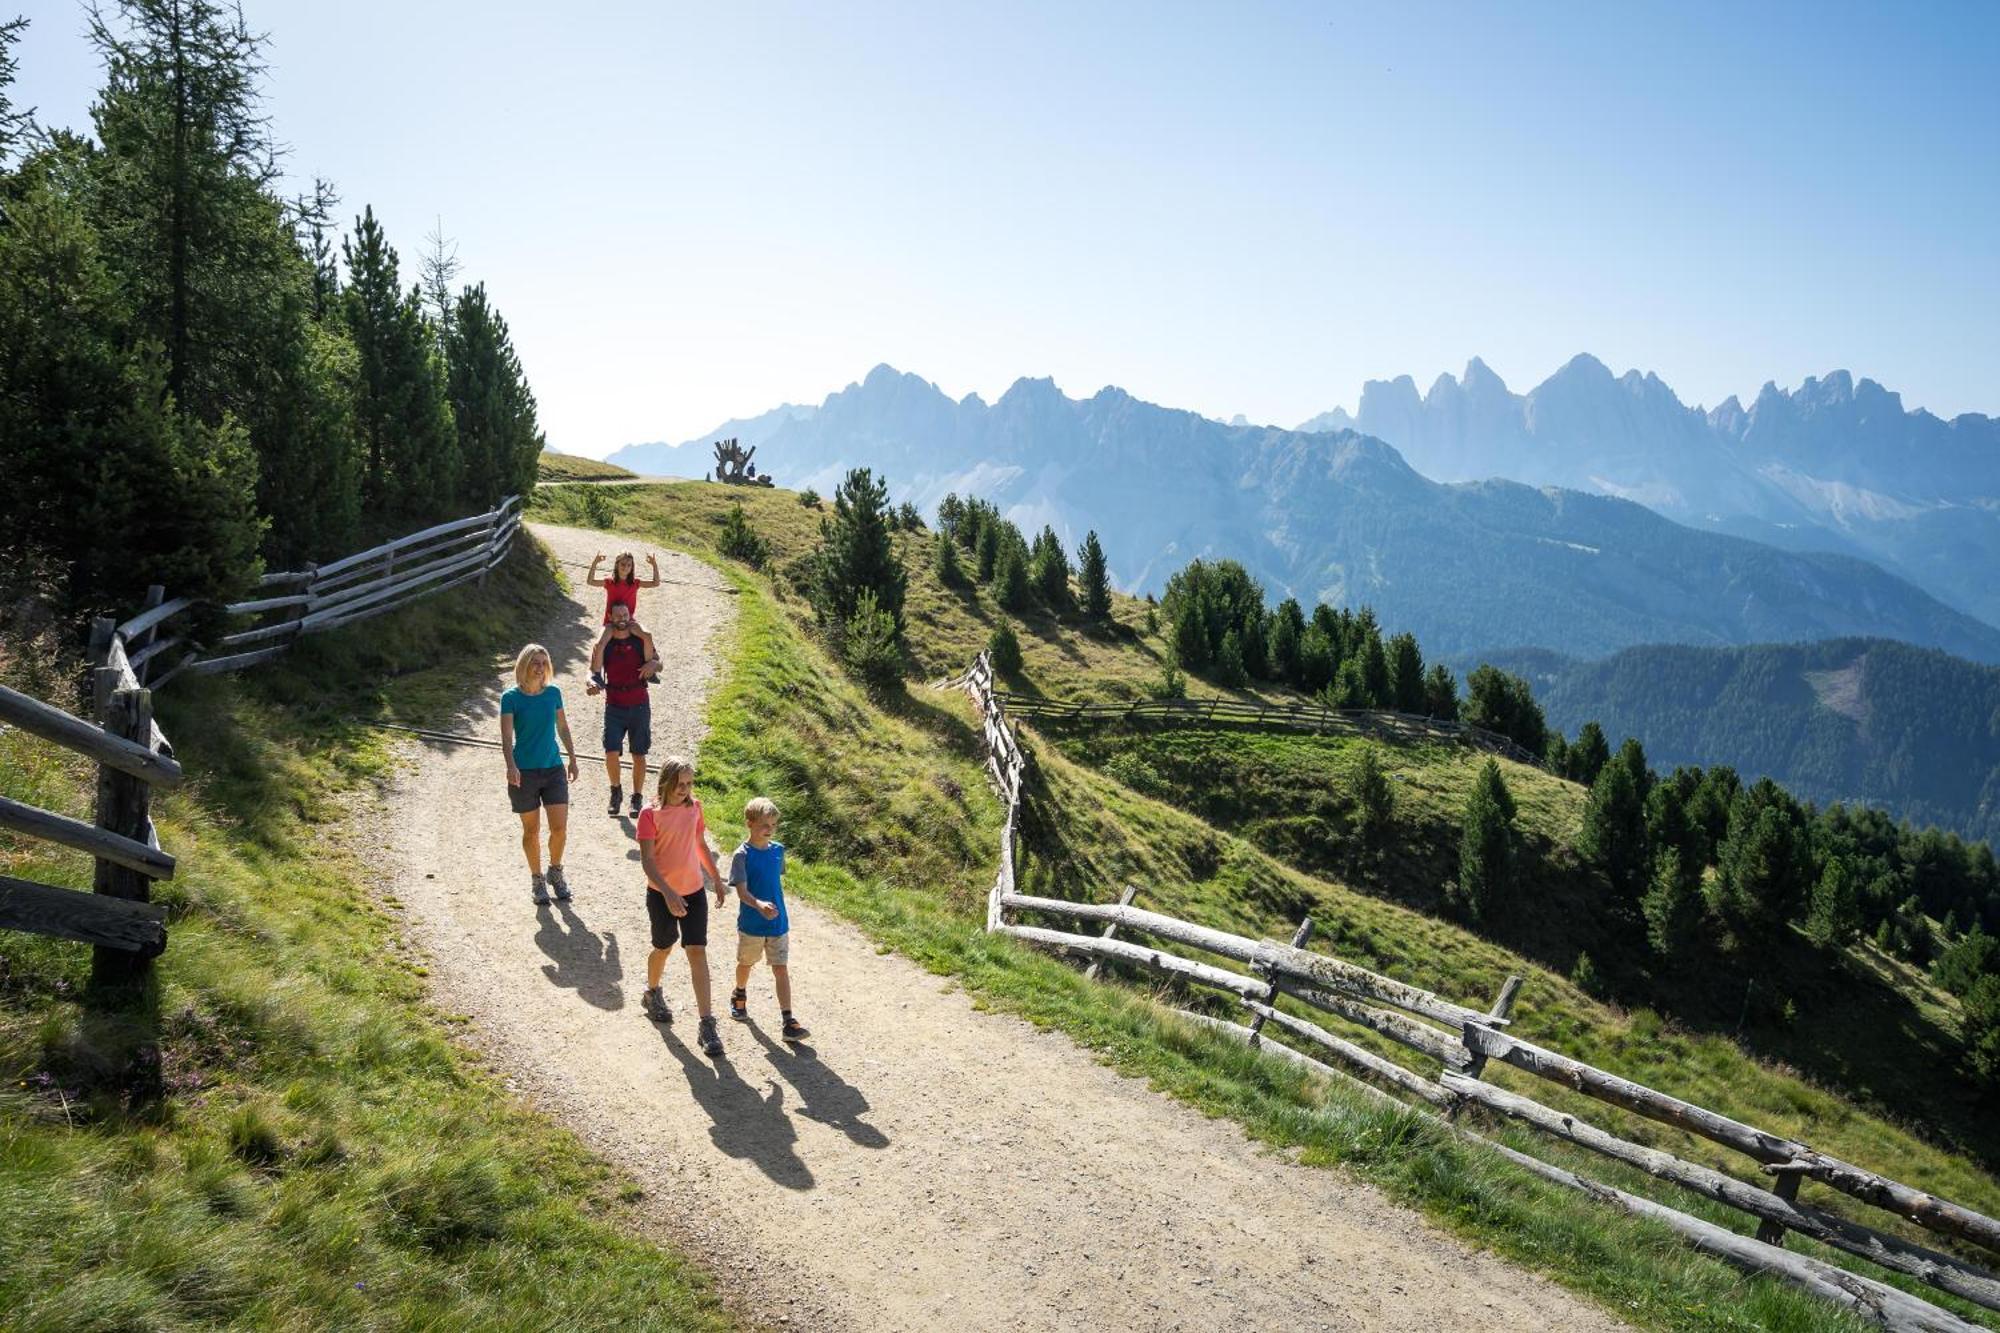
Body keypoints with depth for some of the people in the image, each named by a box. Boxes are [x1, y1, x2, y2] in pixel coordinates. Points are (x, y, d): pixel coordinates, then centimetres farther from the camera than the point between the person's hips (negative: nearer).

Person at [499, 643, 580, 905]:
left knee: (560, 828, -2)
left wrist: (573, 759, 16)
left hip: (553, 769, 3)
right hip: (524, 773, -3)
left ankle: (555, 872, 24)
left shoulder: (553, 693, 3)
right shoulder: (511, 698, -8)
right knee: (531, 830, 8)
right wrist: (511, 766, -29)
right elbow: (506, 735, -15)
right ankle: (537, 880, 25)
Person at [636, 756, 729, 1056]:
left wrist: (717, 881, 16)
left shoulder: (694, 807, 0)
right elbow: (647, 860, -18)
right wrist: (668, 893, -28)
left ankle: (707, 1026, -4)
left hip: (694, 891, 3)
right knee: (664, 948, 17)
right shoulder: (650, 815, -15)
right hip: (662, 894, -3)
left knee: (697, 952, -4)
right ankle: (652, 994, 49)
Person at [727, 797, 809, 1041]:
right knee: (746, 963, 20)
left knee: (781, 969, -1)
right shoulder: (742, 855, -16)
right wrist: (759, 905, -40)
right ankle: (739, 996, 50)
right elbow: (742, 891, -22)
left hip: (778, 922, 3)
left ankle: (789, 1022, -3)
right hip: (751, 924, -3)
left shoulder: (778, 850, -1)